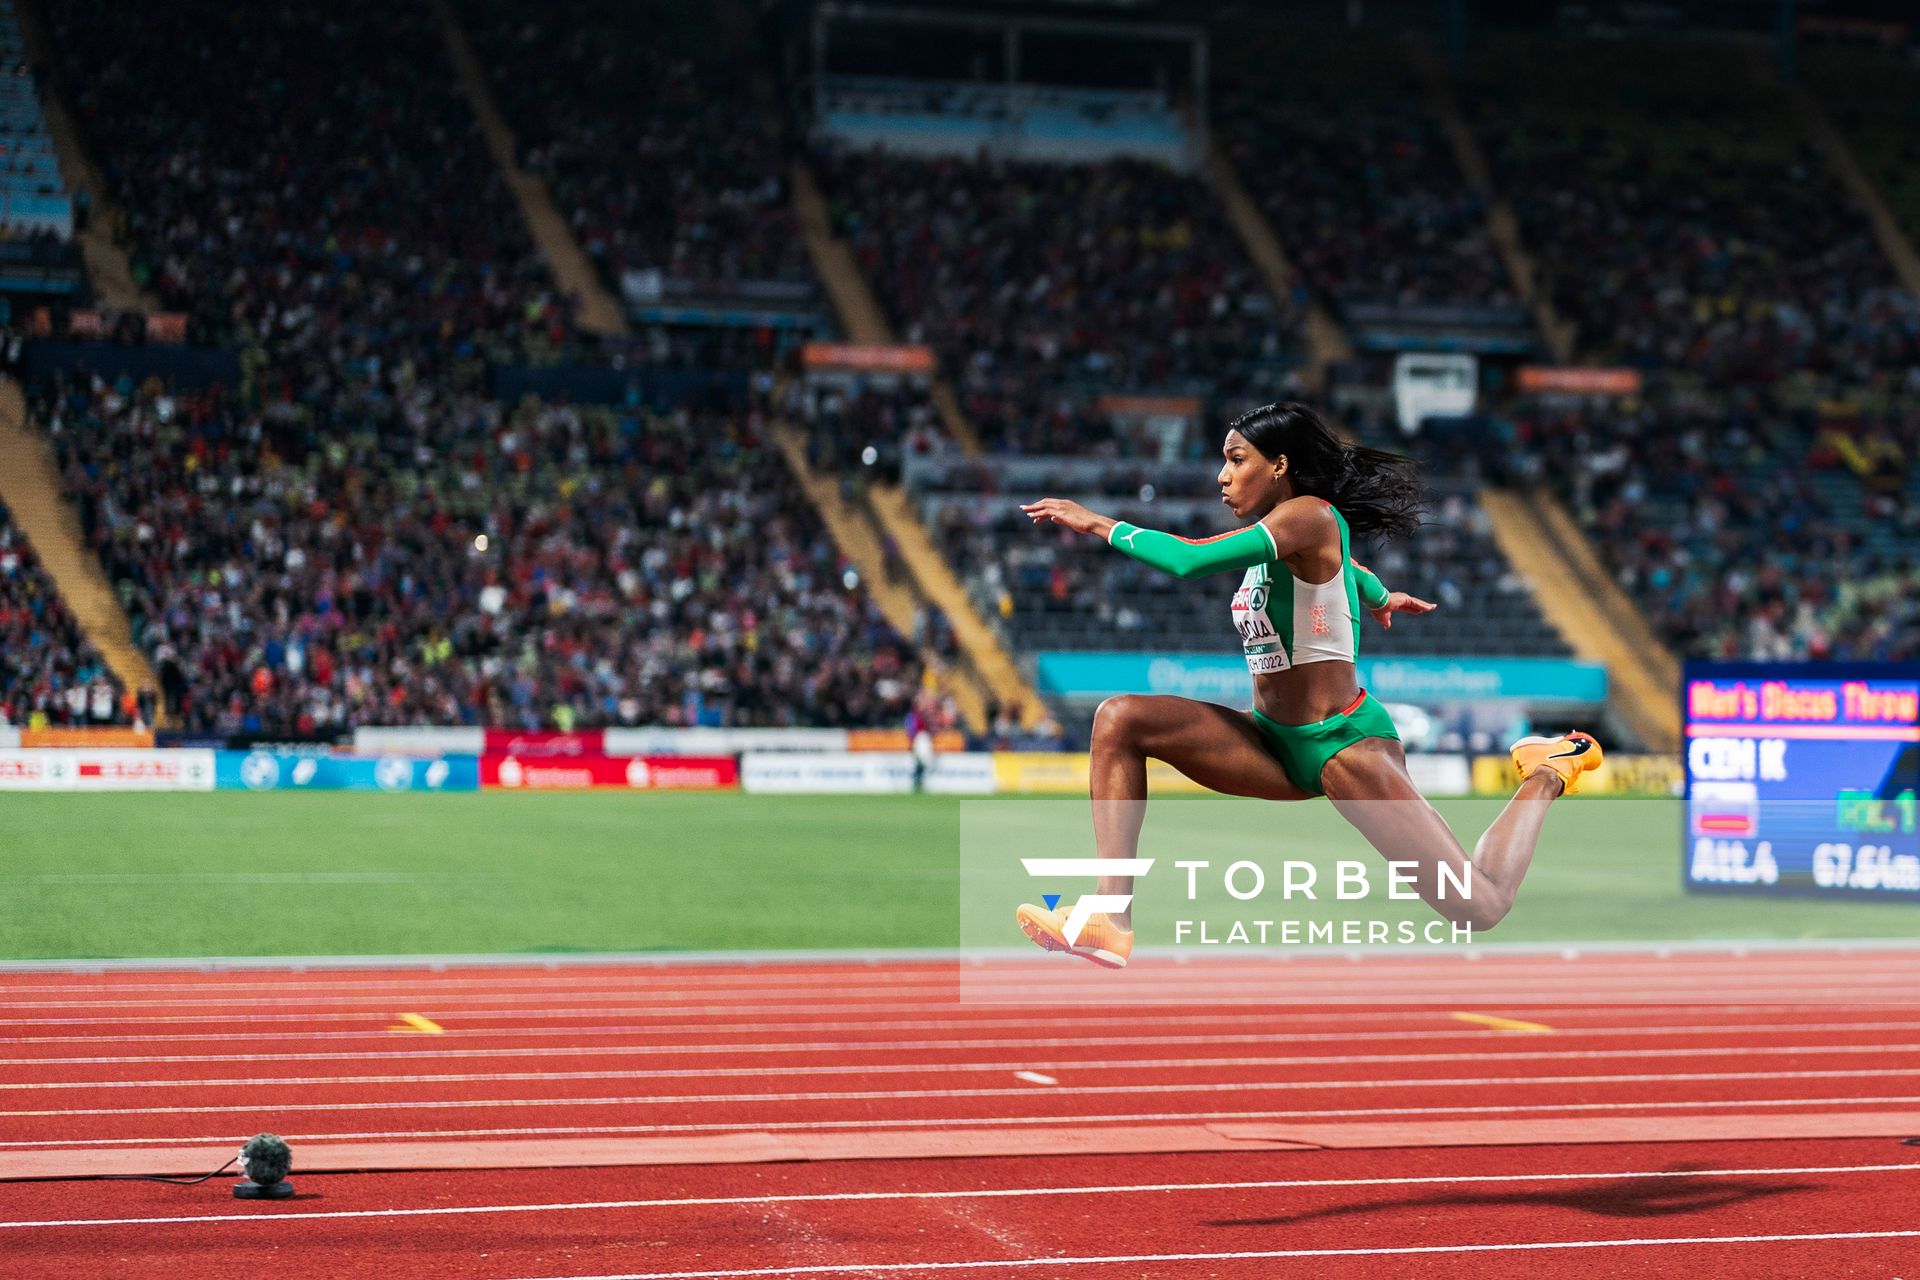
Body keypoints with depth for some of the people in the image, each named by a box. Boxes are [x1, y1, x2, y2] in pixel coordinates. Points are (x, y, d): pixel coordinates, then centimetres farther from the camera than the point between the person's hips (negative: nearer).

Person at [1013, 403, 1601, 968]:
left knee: (1479, 908, -7)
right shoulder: (1269, 537, 9)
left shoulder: (1310, 517, -18)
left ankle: (1545, 776, 23)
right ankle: (1113, 920, -22)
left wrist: (1101, 525, -18)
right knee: (1120, 720, -12)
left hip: (1343, 743, -9)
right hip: (1273, 741, 9)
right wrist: (1379, 598, 52)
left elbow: (1190, 559, -29)